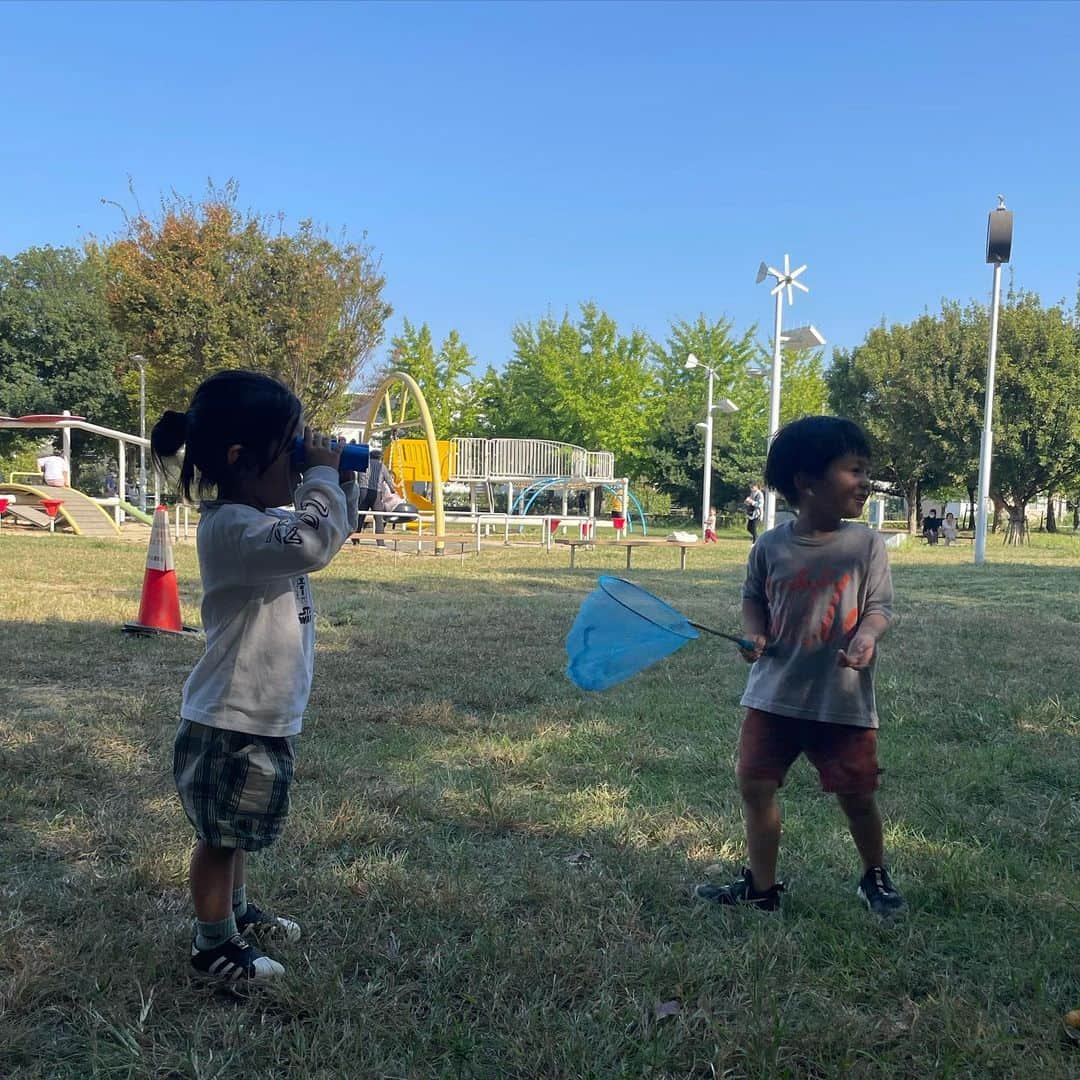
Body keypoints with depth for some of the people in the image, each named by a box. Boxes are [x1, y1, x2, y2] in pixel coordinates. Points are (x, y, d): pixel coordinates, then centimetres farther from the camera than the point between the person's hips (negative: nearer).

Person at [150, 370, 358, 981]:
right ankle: (214, 946, 24)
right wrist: (322, 475, -26)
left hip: (266, 718, 10)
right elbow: (312, 544, -41)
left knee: (237, 831, 26)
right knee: (221, 836, 8)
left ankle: (237, 912, 44)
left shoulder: (266, 519, 7)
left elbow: (336, 530, 22)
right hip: (231, 724, -10)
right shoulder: (229, 526, -25)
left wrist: (343, 479, 6)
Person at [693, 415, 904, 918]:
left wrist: (867, 635, -25)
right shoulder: (770, 546, -4)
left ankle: (875, 878, 38)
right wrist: (754, 633, -7)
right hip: (774, 694, 2)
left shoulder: (866, 543, -7)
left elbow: (879, 605, -4)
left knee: (857, 796, 9)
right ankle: (761, 886, 26)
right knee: (754, 786, 6)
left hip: (844, 700, -1)